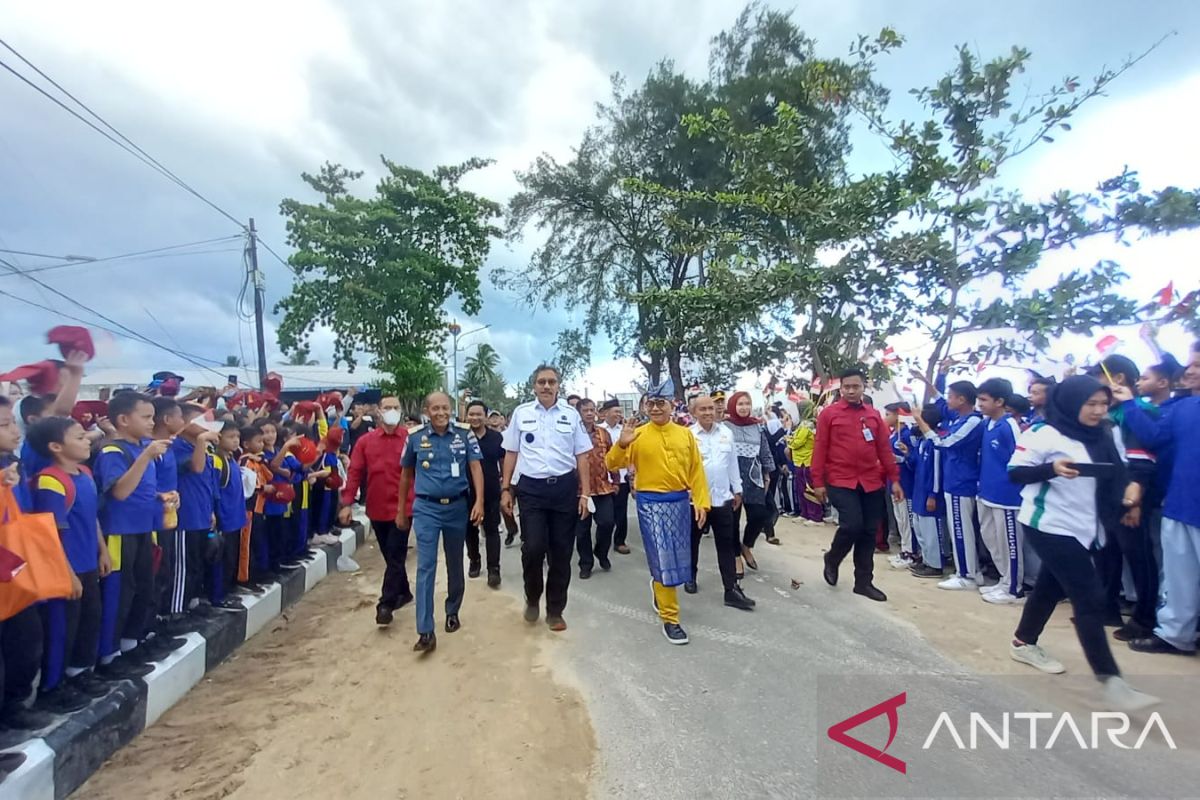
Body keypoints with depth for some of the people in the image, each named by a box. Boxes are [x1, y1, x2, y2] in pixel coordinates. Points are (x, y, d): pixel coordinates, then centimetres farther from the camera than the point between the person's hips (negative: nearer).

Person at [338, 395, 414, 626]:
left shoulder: (411, 440, -6)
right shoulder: (365, 441, 2)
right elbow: (355, 473, 1)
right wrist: (347, 503, -4)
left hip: (402, 508, -4)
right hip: (377, 510, 4)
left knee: (395, 558, -1)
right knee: (390, 556, 17)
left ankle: (385, 604, 6)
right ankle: (403, 592, 34)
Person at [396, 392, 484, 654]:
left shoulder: (465, 436, -2)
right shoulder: (415, 438, 0)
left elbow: (476, 468, -5)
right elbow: (406, 474, 10)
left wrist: (479, 501, -17)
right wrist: (401, 510, 13)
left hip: (457, 507, 1)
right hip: (426, 508, -1)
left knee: (455, 564, 14)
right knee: (426, 566, -7)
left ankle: (452, 612, 36)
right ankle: (426, 632, -4)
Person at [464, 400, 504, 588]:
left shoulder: (496, 437, -1)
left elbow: (503, 462, 8)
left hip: (491, 492, 0)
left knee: (492, 530, 0)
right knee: (470, 529, 14)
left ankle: (493, 569, 3)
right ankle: (474, 561, 33)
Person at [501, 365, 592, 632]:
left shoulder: (571, 414, 4)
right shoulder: (521, 413, 4)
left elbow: (581, 455, 5)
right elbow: (511, 453, 8)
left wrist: (585, 493, 0)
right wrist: (505, 489, 3)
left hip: (565, 487, 1)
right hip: (531, 488, -1)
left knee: (561, 552, 8)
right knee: (533, 548, -10)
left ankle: (555, 610, 26)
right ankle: (532, 598, 21)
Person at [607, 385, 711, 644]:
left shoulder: (685, 434, 5)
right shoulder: (638, 435, -4)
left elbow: (696, 469, 5)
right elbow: (613, 464, -7)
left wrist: (701, 501, -1)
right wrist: (621, 444, -26)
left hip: (680, 502, 4)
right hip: (651, 504, -4)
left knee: (677, 557, 17)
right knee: (664, 560, -2)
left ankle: (658, 585, 47)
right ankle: (669, 618, 11)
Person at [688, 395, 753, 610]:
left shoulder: (726, 433, 4)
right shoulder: (688, 435, -10)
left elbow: (733, 463, 11)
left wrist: (737, 489, 14)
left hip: (722, 497, 3)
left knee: (727, 545, 4)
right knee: (693, 541, 14)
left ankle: (732, 590, 9)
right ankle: (691, 577, 35)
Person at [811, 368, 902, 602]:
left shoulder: (874, 415, 10)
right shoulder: (829, 414, -2)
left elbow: (885, 449, 11)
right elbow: (820, 449, -3)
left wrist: (894, 479, 6)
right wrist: (818, 481, -7)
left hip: (872, 483, 4)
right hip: (841, 482, -4)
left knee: (869, 532, 7)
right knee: (852, 525, -14)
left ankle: (864, 582, 20)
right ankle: (832, 560, 15)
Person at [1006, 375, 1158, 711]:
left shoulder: (1100, 437, 8)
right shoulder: (1044, 433, -14)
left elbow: (1114, 473, 14)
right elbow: (1015, 471, -14)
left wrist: (1130, 485, -6)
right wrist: (1051, 469, -29)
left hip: (1083, 528, 8)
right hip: (1050, 526, -8)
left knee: (1052, 586, 18)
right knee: (1090, 598, -8)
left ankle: (1024, 643, 35)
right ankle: (1110, 680, -2)